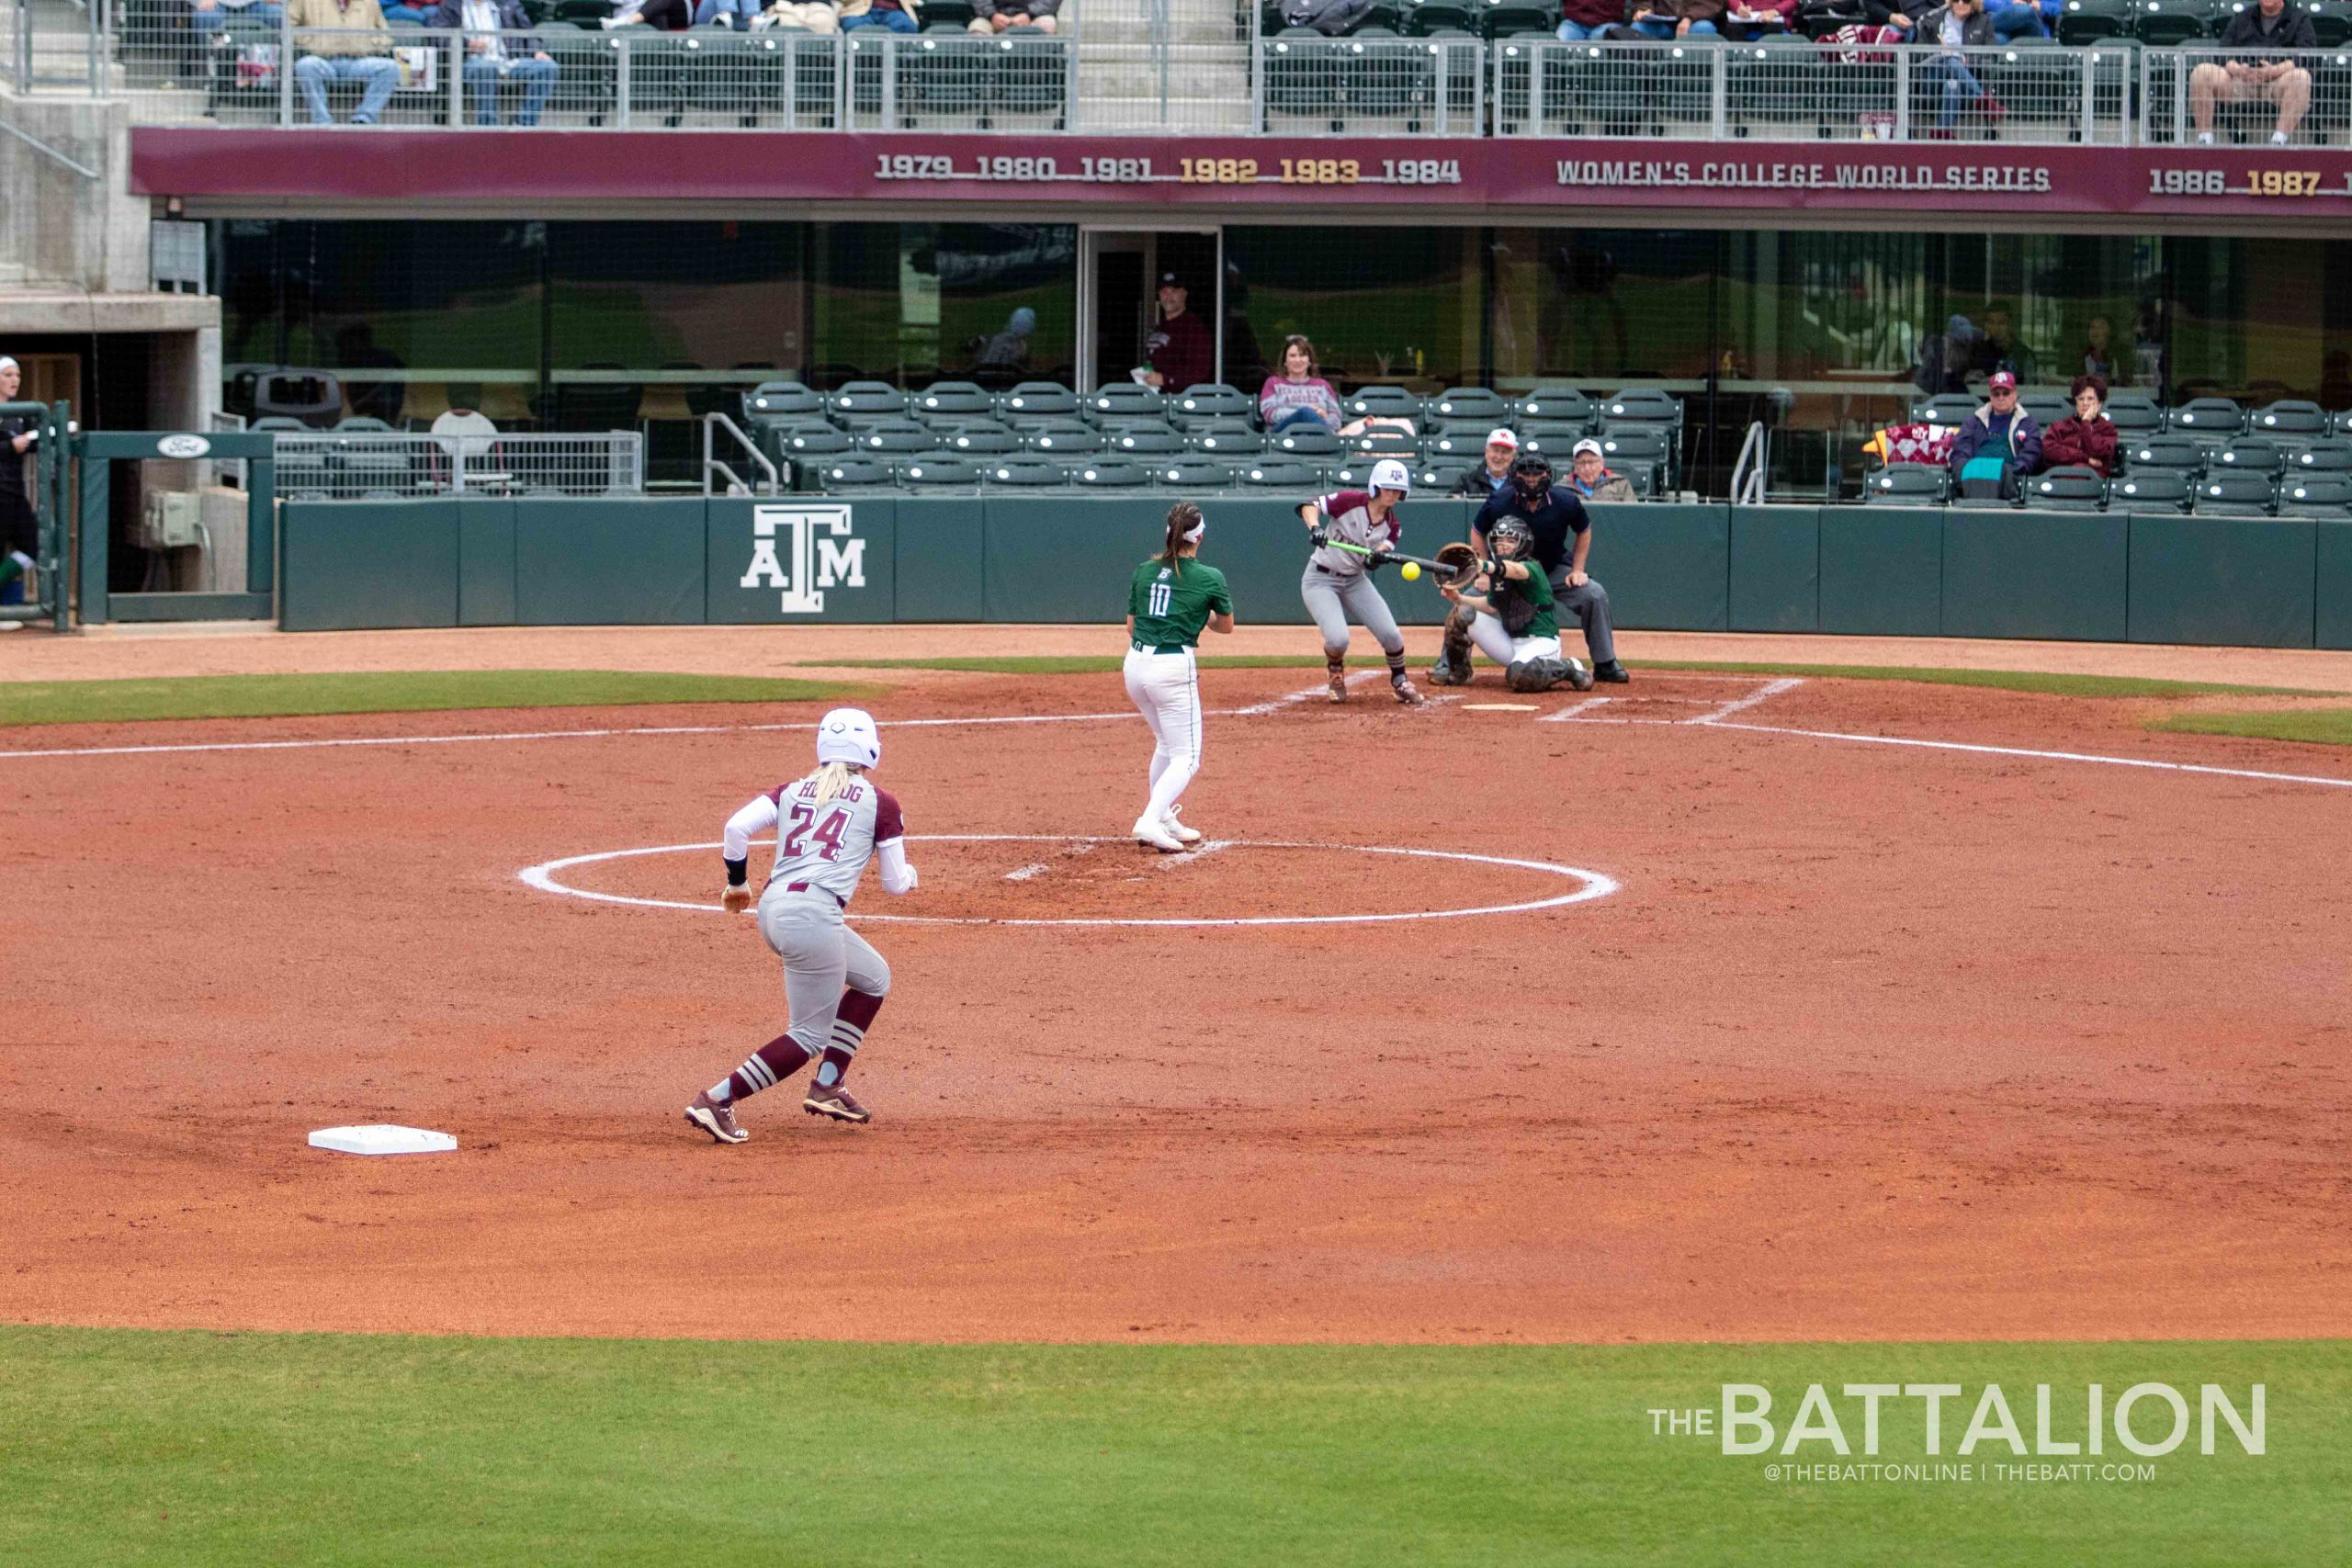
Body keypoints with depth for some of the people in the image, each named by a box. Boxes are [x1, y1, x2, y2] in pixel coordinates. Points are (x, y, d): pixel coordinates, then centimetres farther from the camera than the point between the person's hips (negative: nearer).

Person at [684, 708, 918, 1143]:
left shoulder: (792, 791, 17)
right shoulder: (880, 803, 5)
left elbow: (736, 826, 2)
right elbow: (895, 883, 8)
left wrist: (737, 883, 17)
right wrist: (911, 875, 32)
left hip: (772, 910, 7)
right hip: (814, 916, -7)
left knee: (874, 978, 27)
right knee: (810, 1035, 2)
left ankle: (827, 1088, 22)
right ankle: (716, 1100, -11)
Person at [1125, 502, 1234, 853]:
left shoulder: (1144, 571, 8)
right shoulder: (1210, 578, -3)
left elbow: (1131, 626, 14)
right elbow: (1226, 625, 13)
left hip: (1135, 664, 6)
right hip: (1173, 669, -6)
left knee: (1166, 742, 26)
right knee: (1186, 758, 0)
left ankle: (1164, 820, 26)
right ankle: (1150, 821, -20)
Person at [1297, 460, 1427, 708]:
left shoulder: (1393, 526, -1)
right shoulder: (1351, 501, -16)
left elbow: (1372, 561, -12)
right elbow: (1309, 506, -23)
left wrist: (1377, 557, -36)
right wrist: (1314, 528, -42)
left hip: (1355, 582, 5)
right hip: (1320, 580, -5)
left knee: (1391, 635, -9)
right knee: (1338, 639, -24)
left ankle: (1399, 681, 19)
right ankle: (1335, 670, 13)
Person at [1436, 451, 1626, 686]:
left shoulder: (1565, 502, -20)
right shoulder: (1499, 504, -22)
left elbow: (1584, 531, 0)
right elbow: (1477, 532, -3)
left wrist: (1577, 570, -7)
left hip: (1554, 570, 1)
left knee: (1595, 596, -16)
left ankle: (1606, 666, -2)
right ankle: (1449, 667, -1)